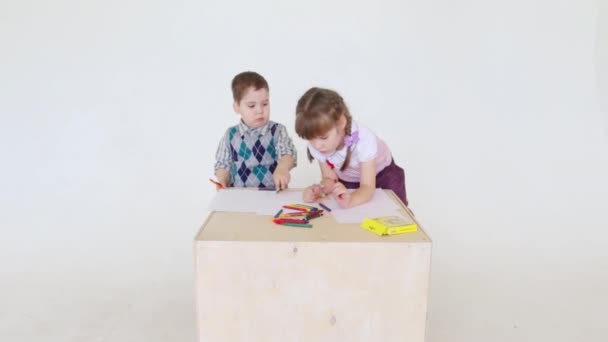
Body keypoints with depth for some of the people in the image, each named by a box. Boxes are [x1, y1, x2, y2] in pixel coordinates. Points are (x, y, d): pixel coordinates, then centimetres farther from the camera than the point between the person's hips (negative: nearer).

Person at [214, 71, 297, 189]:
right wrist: (223, 182, -6)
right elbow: (223, 164, 15)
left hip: (272, 193, -1)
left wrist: (282, 168, -33)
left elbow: (288, 153, -12)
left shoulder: (277, 131, 2)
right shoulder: (231, 135, 9)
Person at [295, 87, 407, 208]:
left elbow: (367, 187, -39)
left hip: (382, 174, -2)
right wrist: (318, 190, -42)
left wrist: (349, 201, -61)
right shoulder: (316, 145, -27)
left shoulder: (363, 139, -38)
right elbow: (330, 179, -17)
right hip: (346, 181, 2)